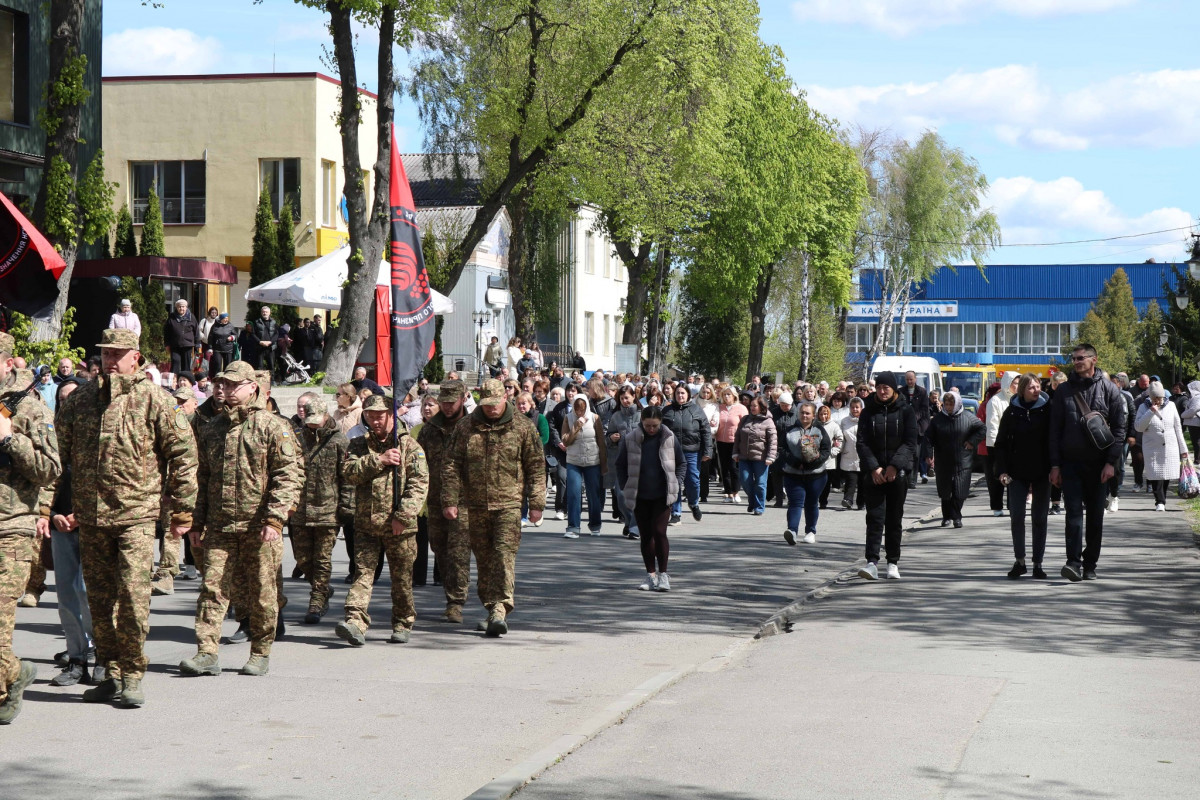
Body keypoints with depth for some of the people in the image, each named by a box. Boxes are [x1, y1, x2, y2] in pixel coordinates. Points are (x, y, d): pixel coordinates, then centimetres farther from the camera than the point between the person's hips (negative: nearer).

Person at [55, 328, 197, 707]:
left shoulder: (154, 399, -2)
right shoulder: (80, 399, 10)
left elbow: (184, 452, -1)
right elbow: (59, 451, 16)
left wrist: (182, 510, -1)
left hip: (137, 515, -4)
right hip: (89, 518, 4)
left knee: (132, 594, -11)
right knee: (99, 599, 8)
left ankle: (133, 677, 0)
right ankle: (111, 675, 18)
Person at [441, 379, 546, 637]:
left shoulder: (523, 427, 2)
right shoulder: (465, 427, 6)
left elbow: (536, 467, 5)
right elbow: (452, 465, 6)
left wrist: (536, 503, 1)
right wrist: (450, 500, -1)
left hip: (509, 503, -3)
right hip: (476, 505, 3)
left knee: (504, 555, -14)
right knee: (483, 558, 9)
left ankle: (500, 610, -21)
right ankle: (492, 608, 21)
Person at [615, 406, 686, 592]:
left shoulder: (670, 439, -1)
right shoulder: (629, 440, -3)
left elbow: (681, 464, 10)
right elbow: (620, 465, 7)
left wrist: (676, 484, 0)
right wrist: (625, 488, 0)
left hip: (662, 495, -1)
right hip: (640, 496, 1)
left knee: (659, 532, -10)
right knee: (646, 535, 8)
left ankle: (663, 574, 0)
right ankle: (651, 575, 16)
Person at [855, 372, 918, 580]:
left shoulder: (905, 411, 2)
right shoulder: (868, 412, 6)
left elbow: (910, 443, -4)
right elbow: (862, 443, 0)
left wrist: (895, 466, -14)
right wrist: (873, 467, -13)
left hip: (898, 473, 0)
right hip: (874, 473, 0)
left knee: (895, 519, 6)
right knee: (875, 517, -8)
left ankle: (893, 563, 16)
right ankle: (872, 563, -15)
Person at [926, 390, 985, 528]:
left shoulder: (968, 418, -1)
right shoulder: (938, 419, 2)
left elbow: (982, 429, 11)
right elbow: (930, 438, 5)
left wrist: (972, 442, 0)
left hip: (962, 462, -2)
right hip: (943, 462, 2)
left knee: (960, 492, -6)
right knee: (945, 492, 7)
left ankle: (956, 517, 1)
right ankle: (947, 516, 19)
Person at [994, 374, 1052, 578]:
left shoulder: (1047, 410, -1)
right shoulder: (1012, 412, 1)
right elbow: (1001, 444, 3)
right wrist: (1003, 470, -6)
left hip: (1041, 474, 0)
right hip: (1018, 473, 0)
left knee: (1039, 518, 4)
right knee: (1017, 516, -3)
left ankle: (1038, 563, 10)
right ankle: (1019, 561, 10)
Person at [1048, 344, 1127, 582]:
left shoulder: (1109, 390, 3)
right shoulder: (1064, 391, 7)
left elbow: (1119, 428, 1)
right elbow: (1055, 430, 7)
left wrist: (1111, 462, -8)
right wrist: (1055, 464, 0)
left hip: (1098, 464, 0)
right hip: (1070, 462, 0)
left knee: (1095, 516, 6)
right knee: (1074, 513, -10)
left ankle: (1090, 565, 14)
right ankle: (1074, 562, -15)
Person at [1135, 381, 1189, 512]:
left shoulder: (1170, 406, 6)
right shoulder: (1144, 408, 1)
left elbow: (1178, 428, 11)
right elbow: (1138, 427, -10)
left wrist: (1183, 448, 11)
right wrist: (1151, 412, -19)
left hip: (1170, 448, 2)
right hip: (1152, 448, -2)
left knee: (1167, 475, 3)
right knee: (1156, 474, -11)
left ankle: (1162, 500, 17)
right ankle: (1160, 502, -7)